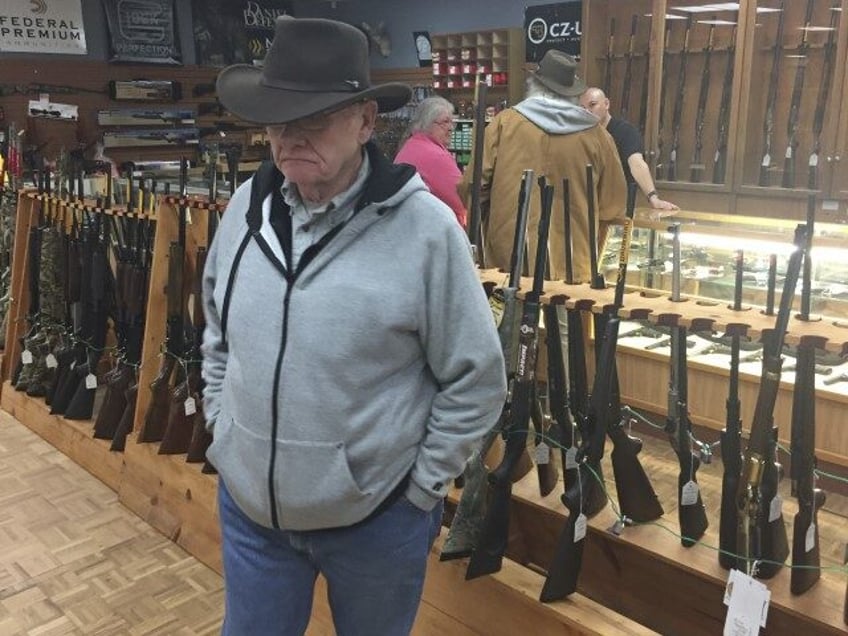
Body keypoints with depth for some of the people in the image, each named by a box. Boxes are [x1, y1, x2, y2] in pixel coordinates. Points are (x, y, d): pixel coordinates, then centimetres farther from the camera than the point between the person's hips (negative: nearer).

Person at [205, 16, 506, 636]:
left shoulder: (425, 228, -19)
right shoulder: (247, 208, -4)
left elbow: (475, 380, -12)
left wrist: (419, 489, -8)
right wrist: (222, 427, 8)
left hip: (375, 516, -3)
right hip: (249, 504, 4)